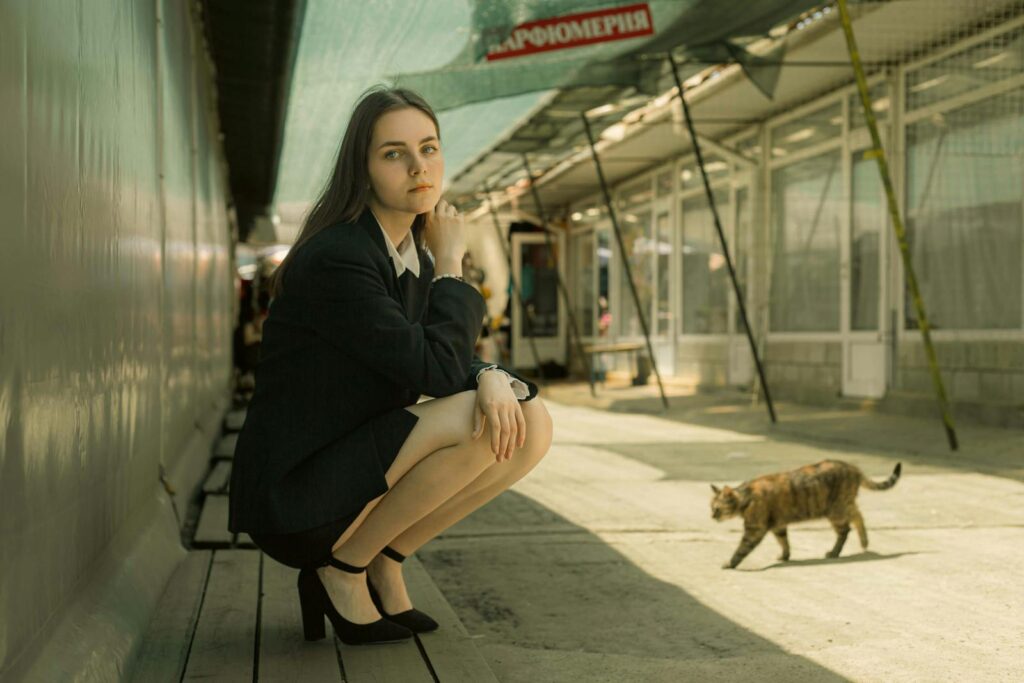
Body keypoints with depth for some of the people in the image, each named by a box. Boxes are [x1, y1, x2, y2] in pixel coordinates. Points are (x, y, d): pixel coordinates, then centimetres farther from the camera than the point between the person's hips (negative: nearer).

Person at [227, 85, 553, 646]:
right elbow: (435, 370, -22)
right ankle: (340, 569, -7)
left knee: (530, 425, -5)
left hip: (359, 468, 8)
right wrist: (451, 264, -9)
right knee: (476, 421, -25)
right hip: (289, 491, -8)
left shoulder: (415, 255, 7)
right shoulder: (334, 259, -21)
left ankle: (382, 562, 6)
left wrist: (492, 378, -18)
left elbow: (453, 358, 6)